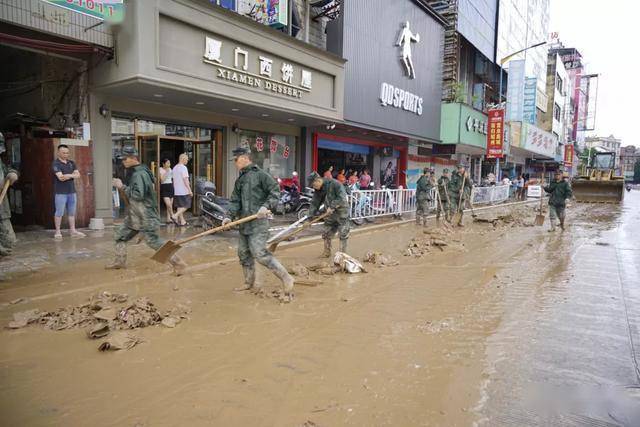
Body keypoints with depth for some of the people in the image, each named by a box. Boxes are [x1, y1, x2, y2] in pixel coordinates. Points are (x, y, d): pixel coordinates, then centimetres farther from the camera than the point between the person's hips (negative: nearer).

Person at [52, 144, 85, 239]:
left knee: (72, 212, 9)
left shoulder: (71, 163, 14)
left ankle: (72, 230, 16)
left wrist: (67, 176, -11)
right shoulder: (56, 164, -5)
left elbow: (78, 175, 3)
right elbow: (61, 177, -17)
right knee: (59, 213, -1)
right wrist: (72, 175, -11)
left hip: (72, 191, 5)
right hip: (60, 192, -5)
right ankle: (57, 232, 7)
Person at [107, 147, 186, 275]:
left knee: (153, 241, -10)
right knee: (120, 235, 18)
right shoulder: (134, 173, 12)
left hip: (145, 216, -10)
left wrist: (122, 187, -19)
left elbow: (138, 195, -27)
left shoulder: (140, 174, -19)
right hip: (134, 215, 10)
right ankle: (119, 261, 33)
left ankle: (177, 262, -4)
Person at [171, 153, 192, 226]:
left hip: (176, 191, 9)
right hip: (184, 191, -9)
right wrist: (190, 190, -16)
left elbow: (174, 180, 18)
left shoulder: (175, 167, 15)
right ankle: (175, 216, -12)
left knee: (180, 206, 10)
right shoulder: (183, 167, -13)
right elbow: (185, 180, -18)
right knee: (186, 206, -2)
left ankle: (182, 221, 12)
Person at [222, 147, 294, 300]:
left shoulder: (260, 174, -5)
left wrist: (266, 206, -24)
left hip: (258, 221, -9)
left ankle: (286, 279, -9)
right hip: (244, 223, 9)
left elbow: (275, 191, -11)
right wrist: (230, 216, -1)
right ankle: (250, 284, 27)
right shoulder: (239, 180, 19)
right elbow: (235, 201, 14)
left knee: (259, 253, -18)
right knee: (243, 253, 12)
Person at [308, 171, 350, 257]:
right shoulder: (318, 190, 0)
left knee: (343, 235, -1)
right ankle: (327, 252, 24)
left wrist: (332, 206, -28)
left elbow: (342, 198, -26)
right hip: (330, 214, 7)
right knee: (326, 234, 10)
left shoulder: (334, 184, -21)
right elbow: (314, 203, 3)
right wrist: (311, 216, -4)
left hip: (341, 212, -6)